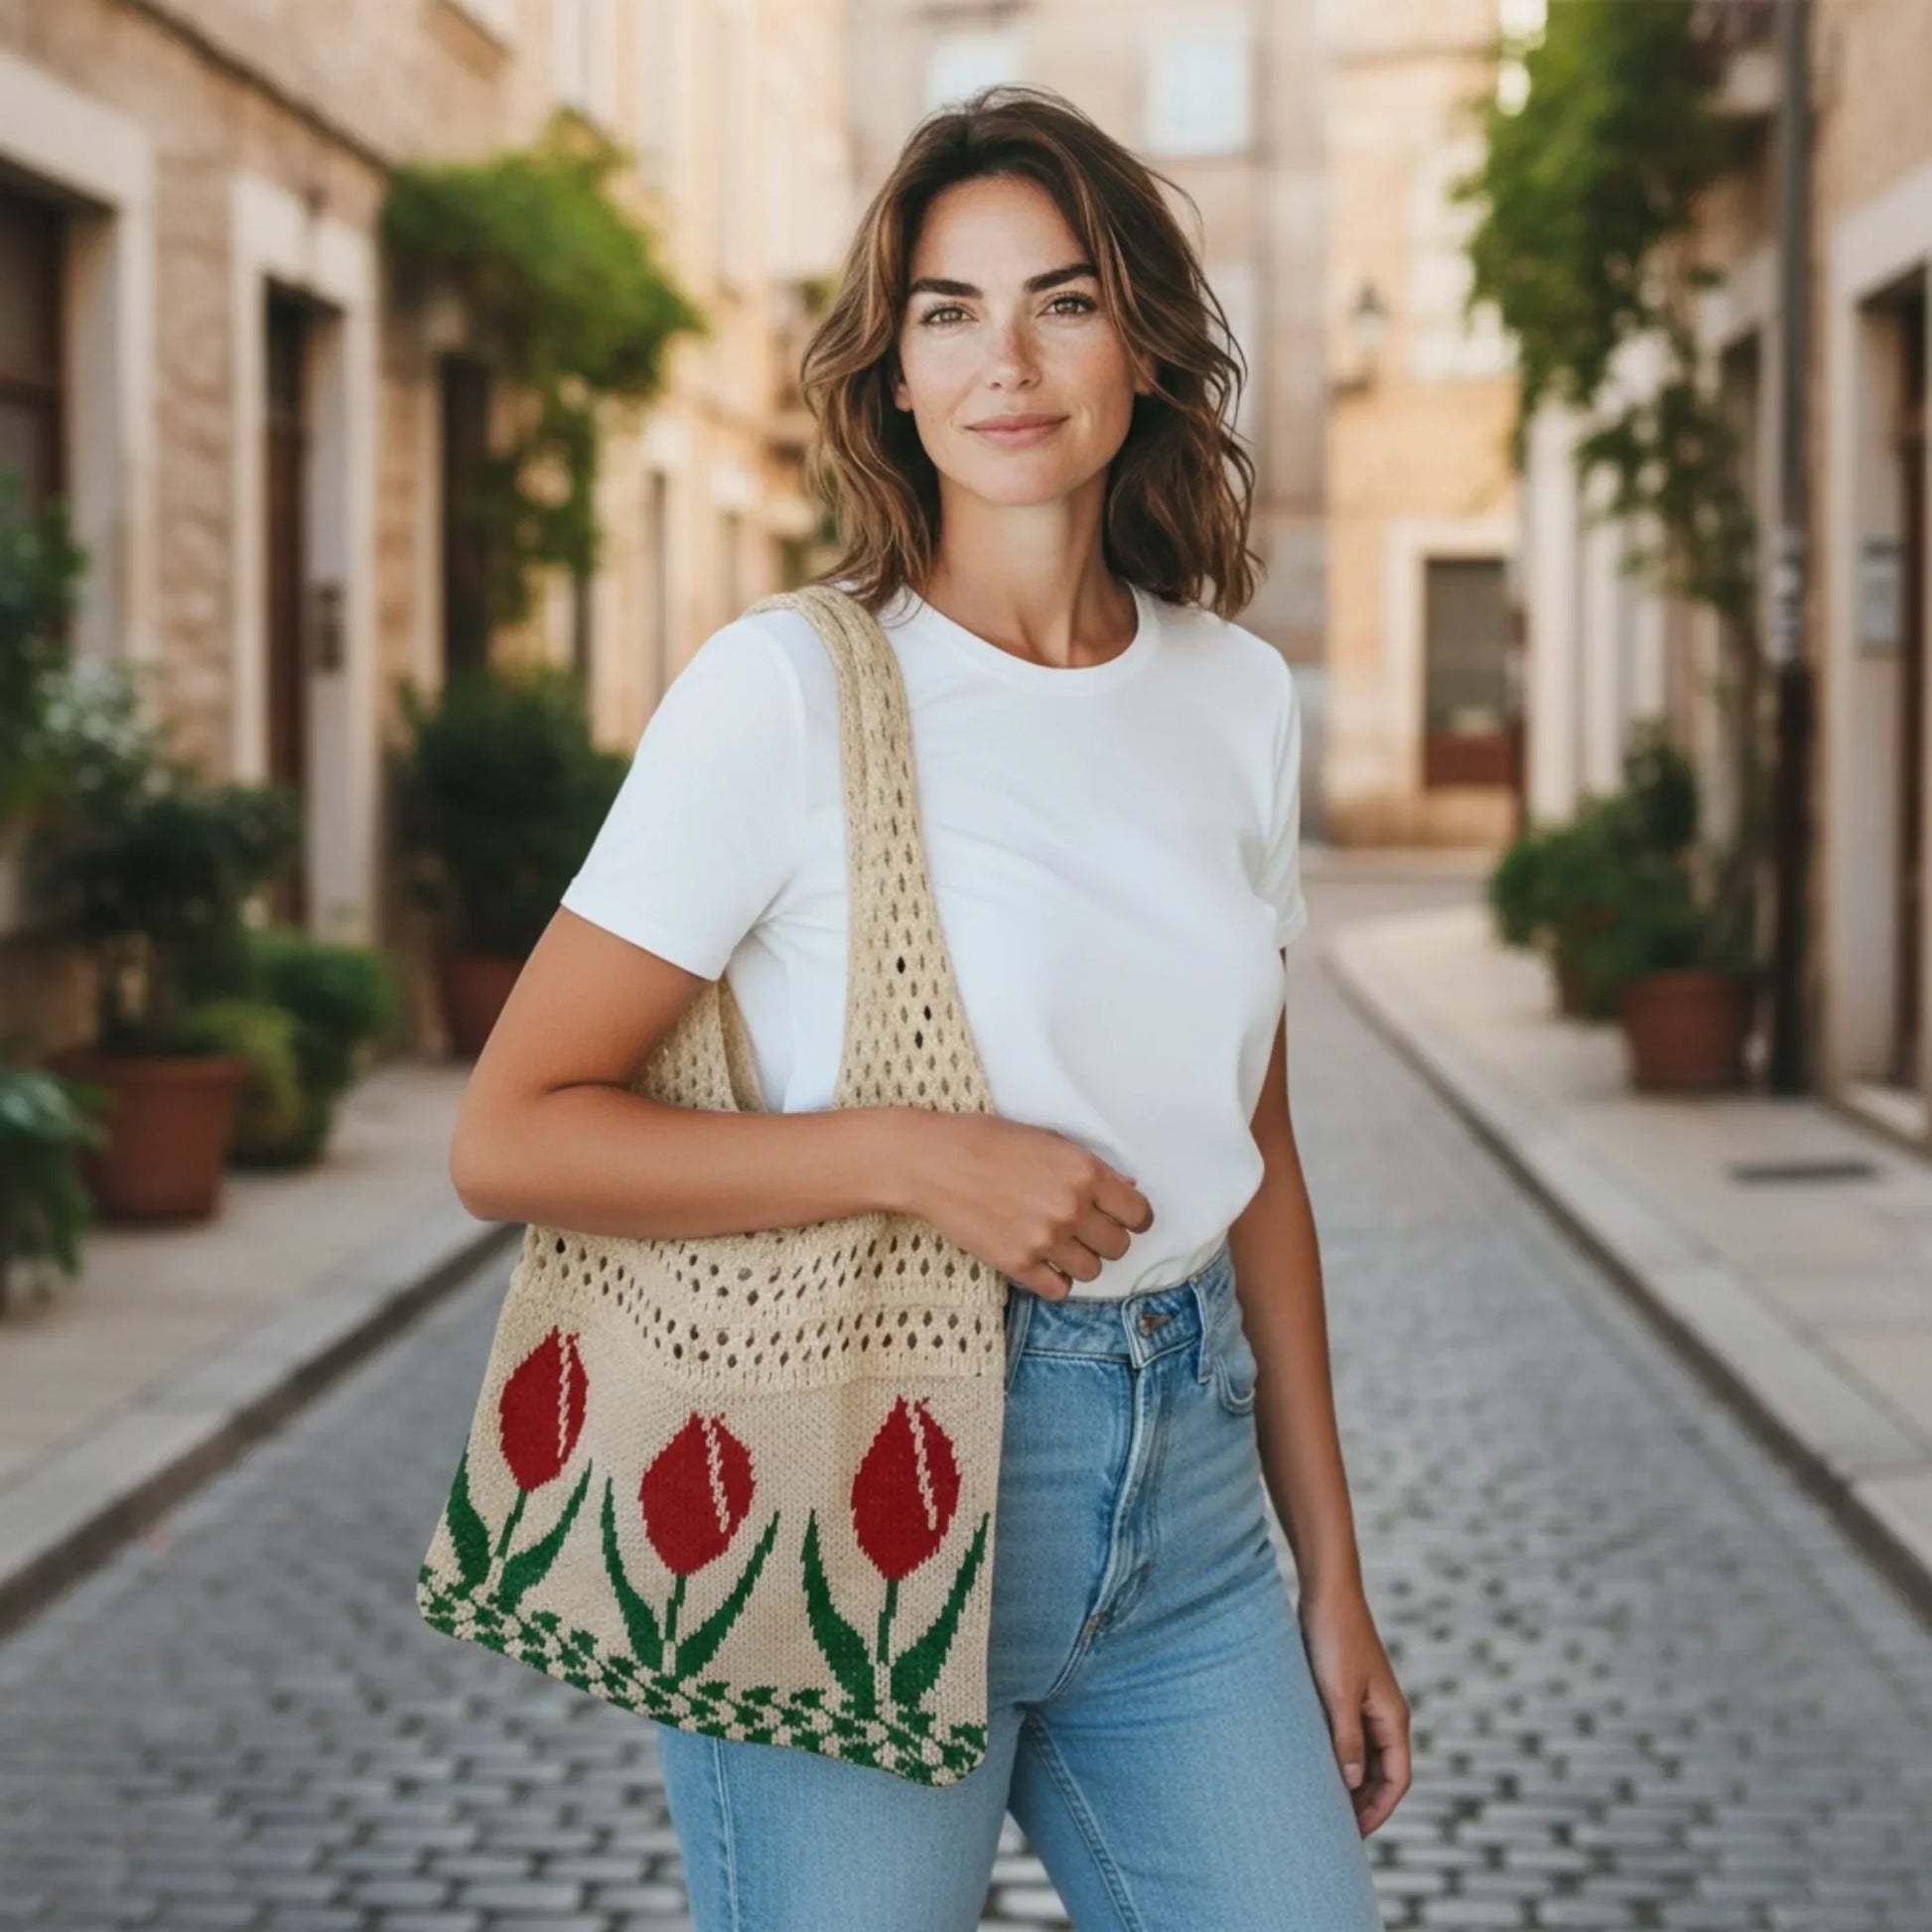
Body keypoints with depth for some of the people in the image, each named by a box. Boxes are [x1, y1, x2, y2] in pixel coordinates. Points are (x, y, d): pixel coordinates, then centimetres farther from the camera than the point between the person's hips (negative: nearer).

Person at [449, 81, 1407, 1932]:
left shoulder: (1240, 699, 6)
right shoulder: (786, 688, -10)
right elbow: (508, 1136, -11)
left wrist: (1333, 1575, 14)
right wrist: (918, 1157, -20)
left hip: (1183, 1489, 5)